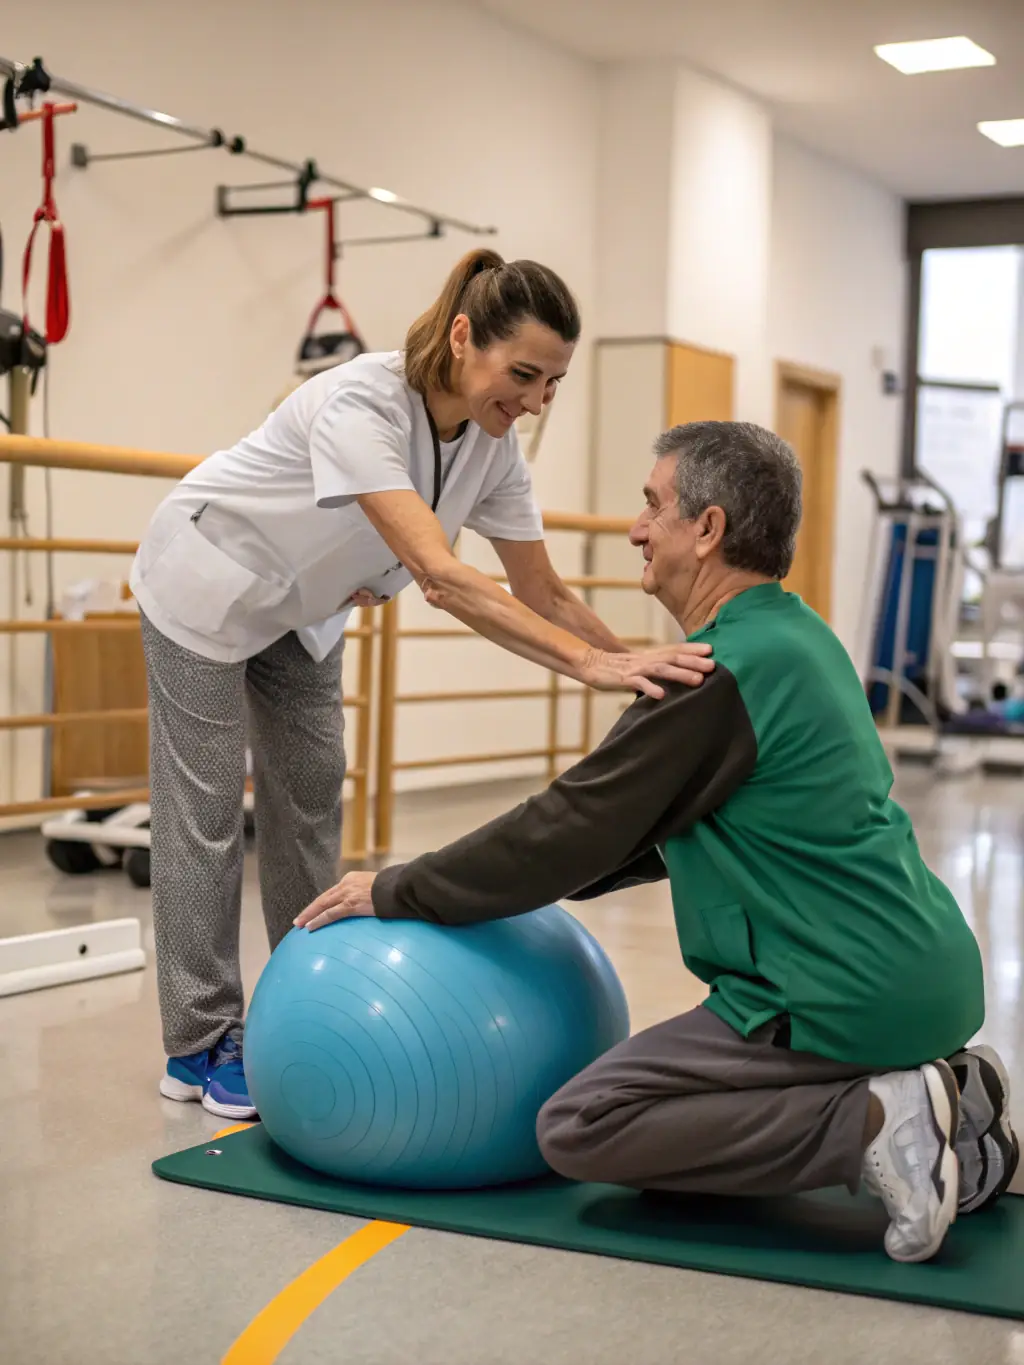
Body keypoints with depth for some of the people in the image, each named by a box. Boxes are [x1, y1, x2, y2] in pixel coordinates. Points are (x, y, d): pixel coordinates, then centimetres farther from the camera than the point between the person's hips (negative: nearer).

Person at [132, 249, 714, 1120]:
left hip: (305, 607, 7)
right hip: (209, 588, -7)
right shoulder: (362, 405, -38)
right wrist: (589, 663, -57)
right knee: (207, 811, -1)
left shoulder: (493, 446, -16)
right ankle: (200, 1046, 9)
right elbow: (440, 575, -49)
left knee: (311, 802, 7)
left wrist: (648, 673, -23)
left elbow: (544, 593, -11)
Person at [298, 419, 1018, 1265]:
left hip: (844, 998, -10)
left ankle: (872, 1126, -11)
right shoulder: (796, 638, 13)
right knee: (665, 1103, 25)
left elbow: (575, 824, -13)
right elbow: (649, 832, 20)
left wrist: (396, 894, -2)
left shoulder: (725, 671, -18)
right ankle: (927, 1098, 11)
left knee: (580, 1128, -6)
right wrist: (497, 875, 19)